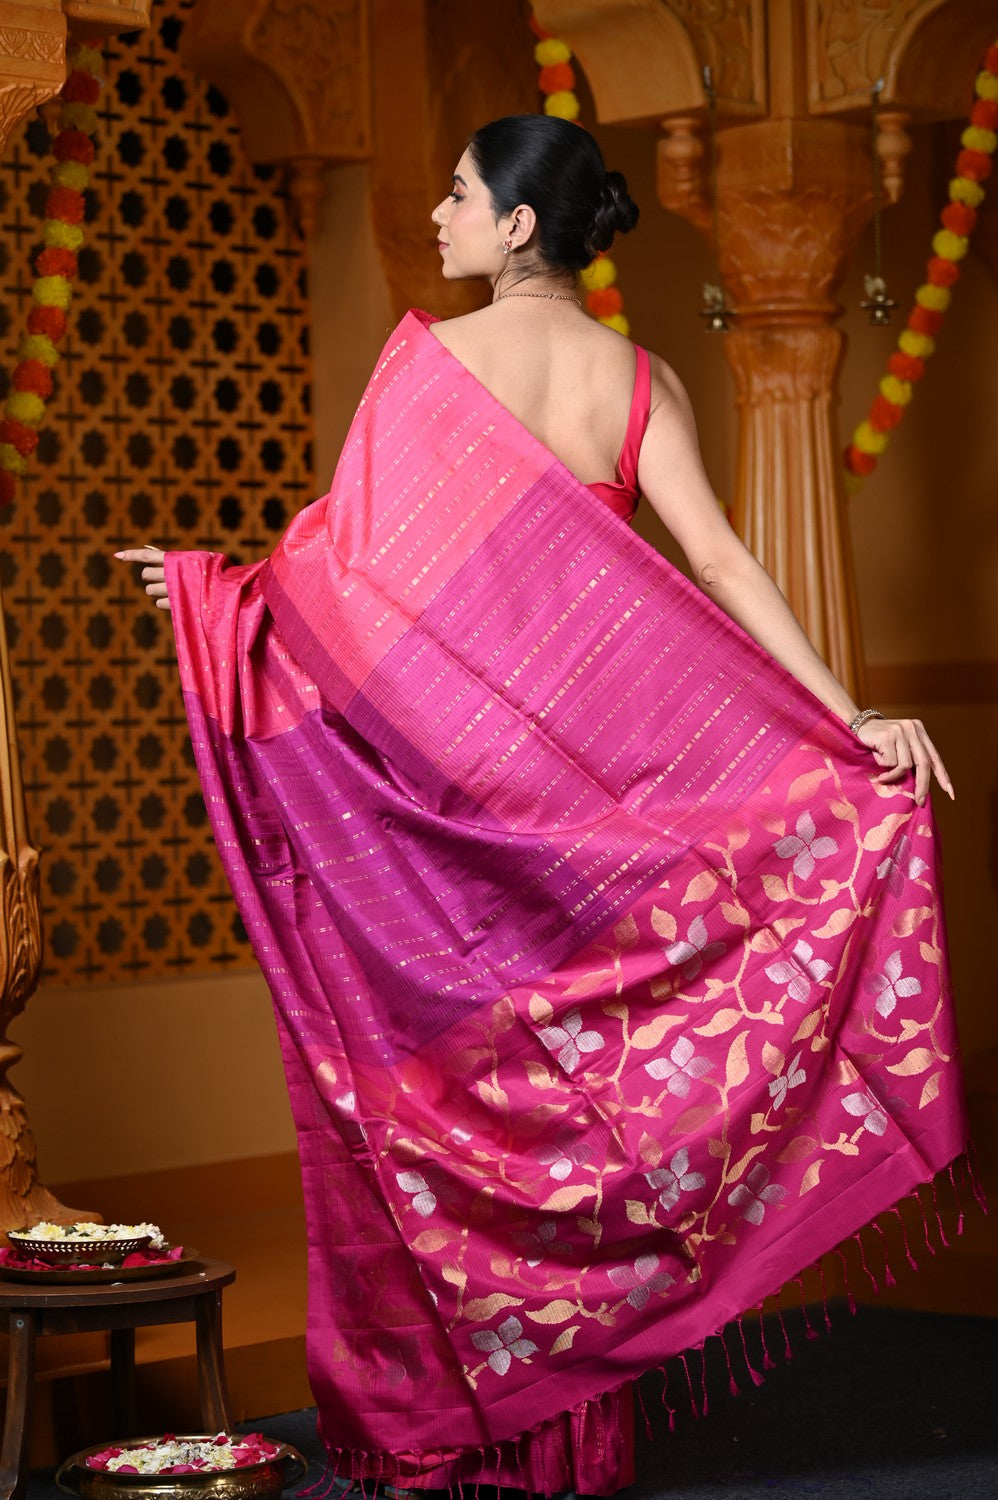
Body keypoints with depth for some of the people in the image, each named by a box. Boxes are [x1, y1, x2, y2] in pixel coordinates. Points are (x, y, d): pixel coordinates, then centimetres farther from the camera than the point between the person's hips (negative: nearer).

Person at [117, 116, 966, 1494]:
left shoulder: (430, 359, -7)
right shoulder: (637, 380, 1)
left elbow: (353, 560, -6)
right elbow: (716, 563, -9)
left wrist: (210, 581, 11)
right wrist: (846, 716, -11)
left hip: (432, 767, -3)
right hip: (583, 775, 3)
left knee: (435, 1081, 6)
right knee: (573, 1069, 11)